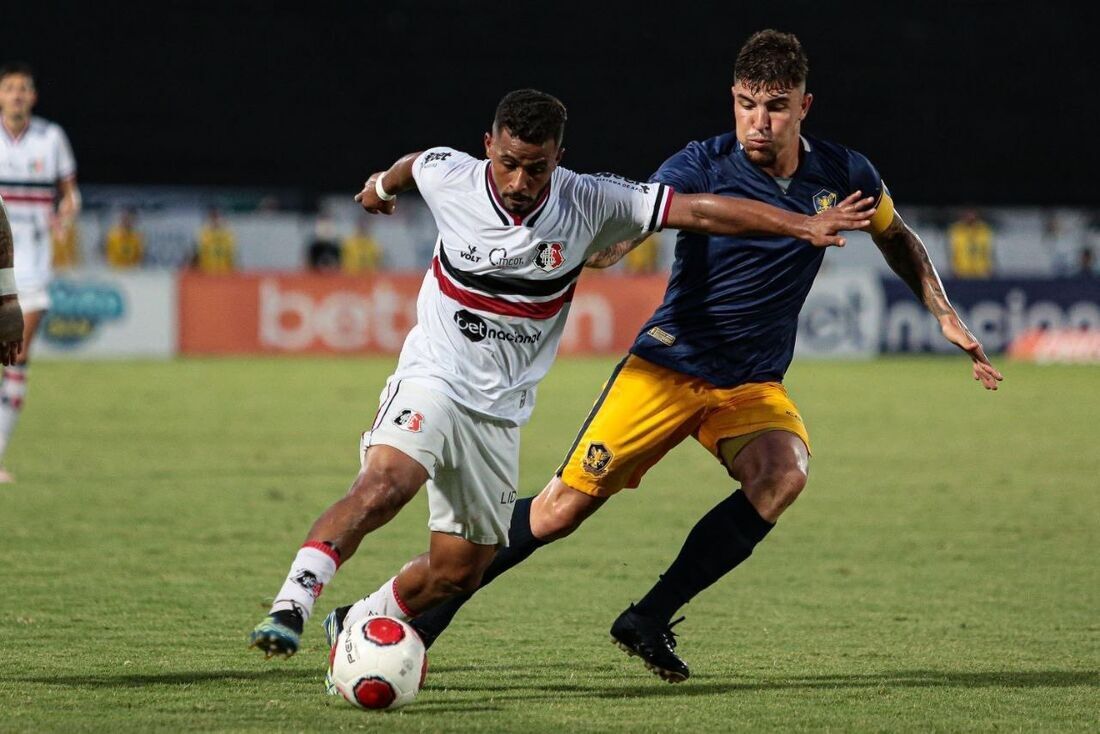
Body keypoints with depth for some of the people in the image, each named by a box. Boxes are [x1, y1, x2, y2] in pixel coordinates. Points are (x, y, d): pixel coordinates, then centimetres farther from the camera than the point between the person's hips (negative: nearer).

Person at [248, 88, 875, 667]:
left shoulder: (590, 204, -11)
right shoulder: (448, 178, -11)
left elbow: (702, 211, -14)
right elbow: (412, 165, 15)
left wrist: (805, 225, -19)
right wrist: (382, 186, 38)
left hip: (500, 412, 3)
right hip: (433, 380, -3)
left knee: (458, 572, 7)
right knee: (383, 486, -33)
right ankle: (292, 605, -35)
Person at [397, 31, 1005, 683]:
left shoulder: (844, 175, -1)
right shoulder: (703, 166, -12)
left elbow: (898, 239, 19)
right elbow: (619, 236, -20)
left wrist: (947, 315, 11)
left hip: (754, 385, 3)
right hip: (669, 365, -3)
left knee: (784, 473, -30)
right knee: (563, 509, -8)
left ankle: (650, 620, -19)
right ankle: (423, 612, 9)